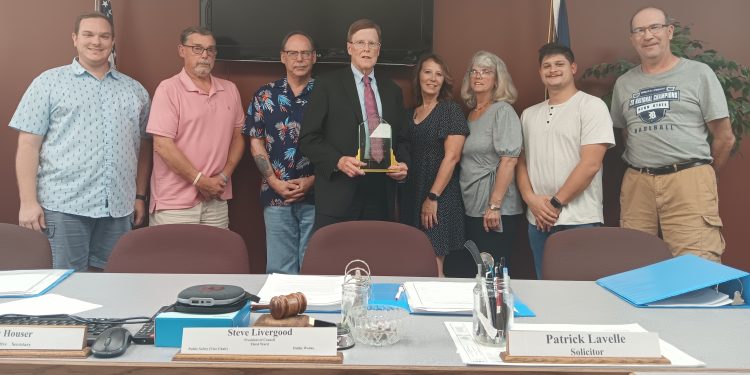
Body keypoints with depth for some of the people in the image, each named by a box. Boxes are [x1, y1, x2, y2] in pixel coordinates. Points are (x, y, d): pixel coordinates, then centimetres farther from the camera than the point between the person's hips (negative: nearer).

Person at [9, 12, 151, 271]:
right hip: (63, 206, -3)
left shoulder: (135, 90, 14)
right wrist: (28, 202, -7)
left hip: (119, 208, 3)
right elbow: (28, 145, -1)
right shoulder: (49, 83, 4)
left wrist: (140, 196, 12)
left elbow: (143, 147, 17)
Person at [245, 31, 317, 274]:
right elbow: (256, 142, 5)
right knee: (279, 268, 8)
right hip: (276, 195, 1)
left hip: (316, 194, -1)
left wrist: (312, 180, -9)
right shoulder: (265, 96, 6)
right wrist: (275, 182, -6)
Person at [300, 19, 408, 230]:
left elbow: (400, 139, 19)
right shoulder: (327, 84, 1)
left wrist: (402, 164, -2)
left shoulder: (393, 91, 15)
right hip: (338, 198, -4)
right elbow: (308, 138, -3)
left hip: (381, 199, 4)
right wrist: (338, 161, -18)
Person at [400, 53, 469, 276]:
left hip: (439, 197, -6)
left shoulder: (450, 110, -5)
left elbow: (452, 156, -13)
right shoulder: (411, 114, 13)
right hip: (410, 195, 6)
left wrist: (433, 197, -17)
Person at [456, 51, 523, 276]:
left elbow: (509, 160, -15)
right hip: (471, 209, 7)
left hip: (495, 211, -7)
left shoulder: (503, 111, -6)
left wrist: (494, 206, -20)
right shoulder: (471, 113, 14)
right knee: (470, 271, 11)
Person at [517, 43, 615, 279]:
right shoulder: (529, 115, 15)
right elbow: (522, 162, 13)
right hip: (538, 221, 5)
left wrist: (556, 203, -11)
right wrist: (531, 199, -4)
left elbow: (590, 164, -12)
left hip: (580, 222, -5)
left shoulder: (591, 106, -3)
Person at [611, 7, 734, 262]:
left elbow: (724, 137, 6)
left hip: (689, 181, -3)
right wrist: (644, 174, 14)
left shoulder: (698, 73, 3)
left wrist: (703, 179, 12)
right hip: (636, 183, 4)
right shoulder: (623, 84, 14)